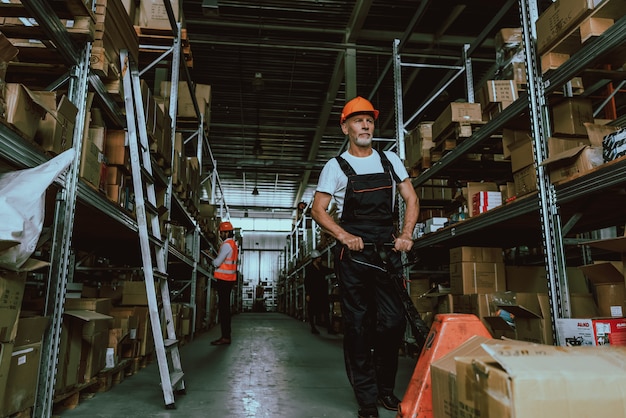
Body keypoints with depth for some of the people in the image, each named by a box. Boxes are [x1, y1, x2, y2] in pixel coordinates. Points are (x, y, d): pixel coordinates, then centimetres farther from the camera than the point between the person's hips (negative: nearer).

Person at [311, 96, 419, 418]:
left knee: (394, 321, -2)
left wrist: (406, 235, -4)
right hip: (353, 253, -2)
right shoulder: (336, 166, 3)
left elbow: (411, 199, 12)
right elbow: (318, 210, -1)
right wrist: (345, 236, -15)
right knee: (358, 325, 1)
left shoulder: (390, 160, 12)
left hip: (388, 250, 3)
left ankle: (385, 387, 20)